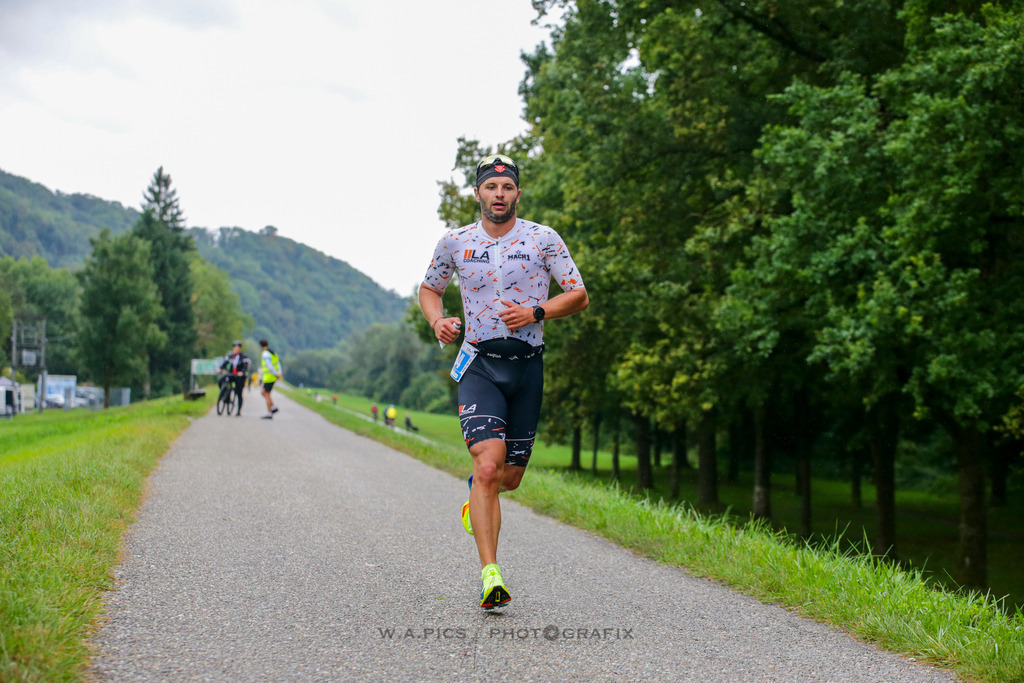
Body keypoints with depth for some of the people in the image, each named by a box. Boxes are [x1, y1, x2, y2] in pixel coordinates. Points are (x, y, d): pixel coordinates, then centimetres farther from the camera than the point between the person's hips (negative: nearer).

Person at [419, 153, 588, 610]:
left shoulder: (543, 239, -1)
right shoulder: (455, 243, 2)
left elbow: (579, 296, 1)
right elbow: (429, 289, 18)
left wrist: (536, 313, -15)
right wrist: (437, 321, -3)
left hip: (527, 366, 1)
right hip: (479, 365, -1)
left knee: (509, 477, 9)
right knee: (489, 465, -20)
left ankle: (476, 490, 48)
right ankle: (490, 576, -19)